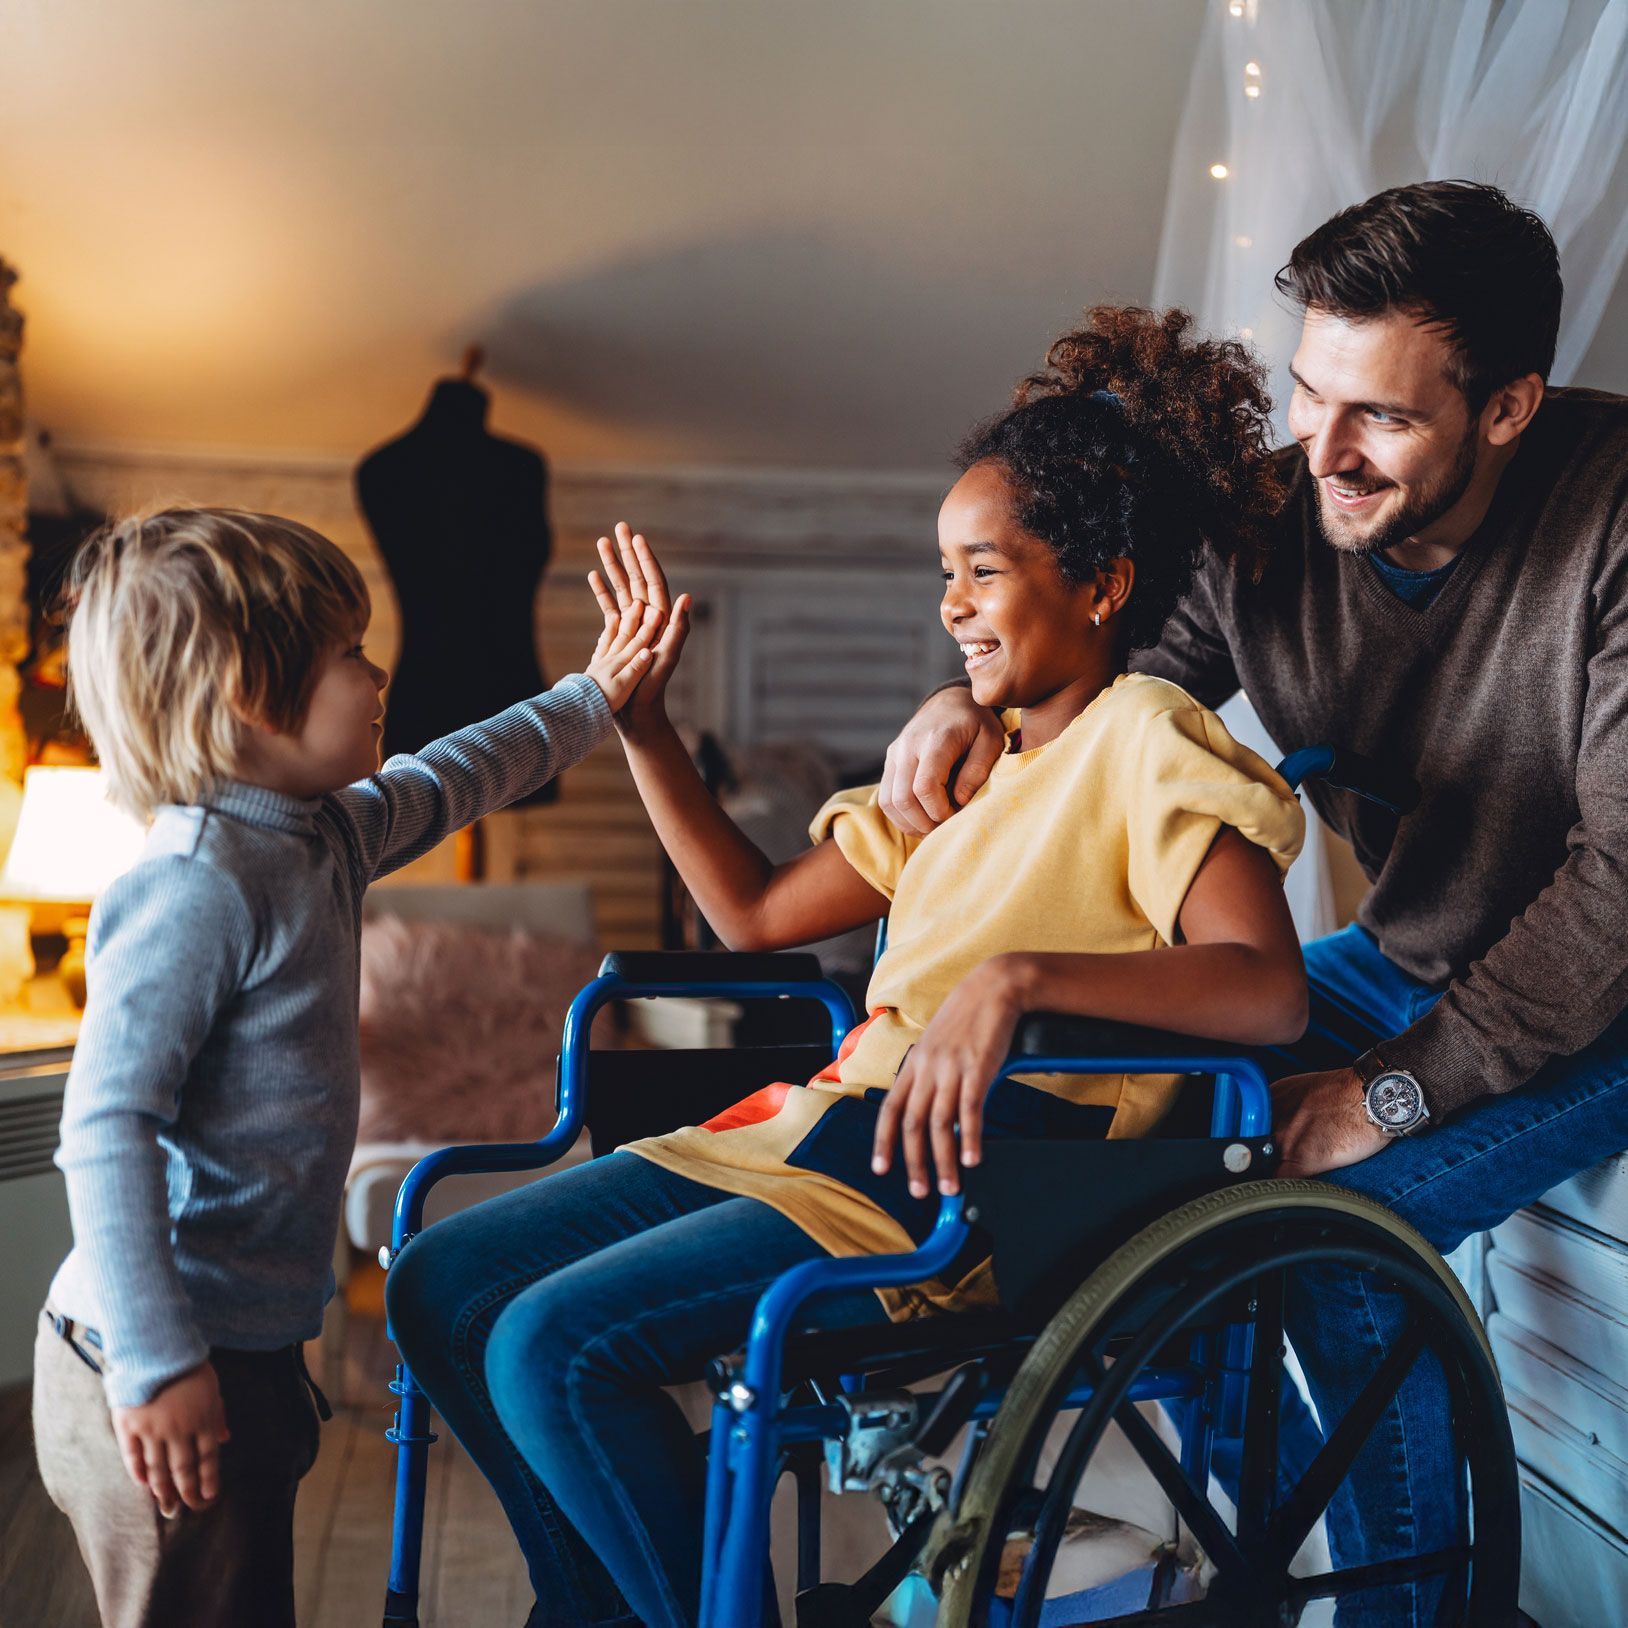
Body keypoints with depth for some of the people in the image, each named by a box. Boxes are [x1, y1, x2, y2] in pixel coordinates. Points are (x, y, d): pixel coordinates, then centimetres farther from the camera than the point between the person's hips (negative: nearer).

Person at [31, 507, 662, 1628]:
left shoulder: (322, 837, 7)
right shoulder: (196, 888, -22)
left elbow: (446, 782, 27)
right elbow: (106, 1126, -25)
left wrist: (590, 700, 35)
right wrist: (157, 1365, -28)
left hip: (253, 1348, 9)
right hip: (166, 1385, -9)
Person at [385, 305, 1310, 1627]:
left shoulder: (1147, 742, -6)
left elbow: (1269, 991, -23)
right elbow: (757, 915, 22)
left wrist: (1015, 976, -34)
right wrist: (640, 727, 17)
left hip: (980, 1182, -9)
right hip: (836, 1123, 9)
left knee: (552, 1347, -23)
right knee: (443, 1285, 4)